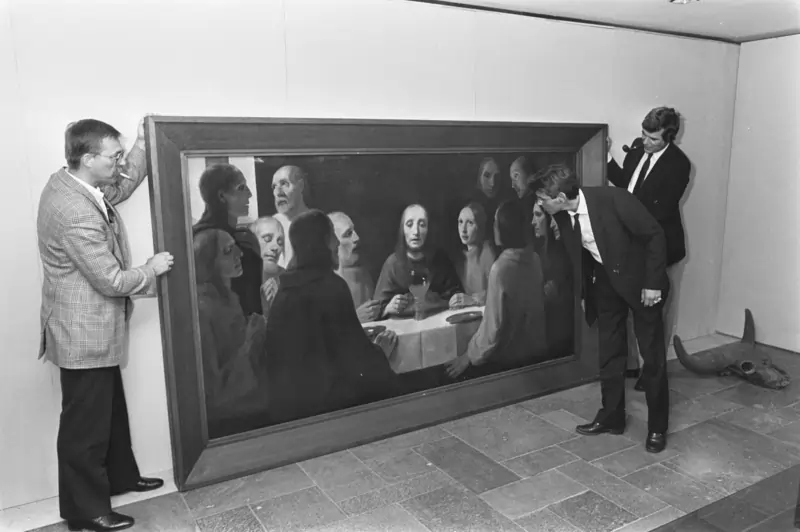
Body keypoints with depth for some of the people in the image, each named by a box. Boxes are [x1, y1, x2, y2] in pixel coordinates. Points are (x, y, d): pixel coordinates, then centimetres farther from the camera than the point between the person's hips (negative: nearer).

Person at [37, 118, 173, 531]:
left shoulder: (66, 181, 0)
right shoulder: (76, 213, -29)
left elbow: (121, 188, 17)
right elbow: (113, 281, -25)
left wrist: (143, 145, 6)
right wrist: (152, 268, -8)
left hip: (95, 331, 10)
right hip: (85, 335, -10)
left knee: (112, 410, 24)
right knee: (85, 425, 6)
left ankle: (120, 476, 42)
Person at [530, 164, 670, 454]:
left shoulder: (614, 199, -28)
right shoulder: (562, 216, -10)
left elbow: (655, 235, -20)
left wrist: (653, 283, -19)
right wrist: (585, 293, 9)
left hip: (639, 278, -5)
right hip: (605, 280, 5)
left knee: (652, 356, 3)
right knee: (609, 353, 10)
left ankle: (657, 427, 16)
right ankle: (611, 417, 24)